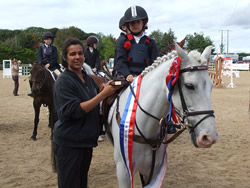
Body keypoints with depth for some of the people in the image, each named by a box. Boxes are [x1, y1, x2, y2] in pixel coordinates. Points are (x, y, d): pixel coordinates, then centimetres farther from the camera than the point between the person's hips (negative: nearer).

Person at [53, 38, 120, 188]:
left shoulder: (88, 79, 9)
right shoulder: (63, 82, -14)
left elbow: (97, 105, 18)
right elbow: (74, 111, -23)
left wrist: (109, 89, -1)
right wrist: (104, 93, -26)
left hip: (87, 141, 7)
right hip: (69, 144, -7)